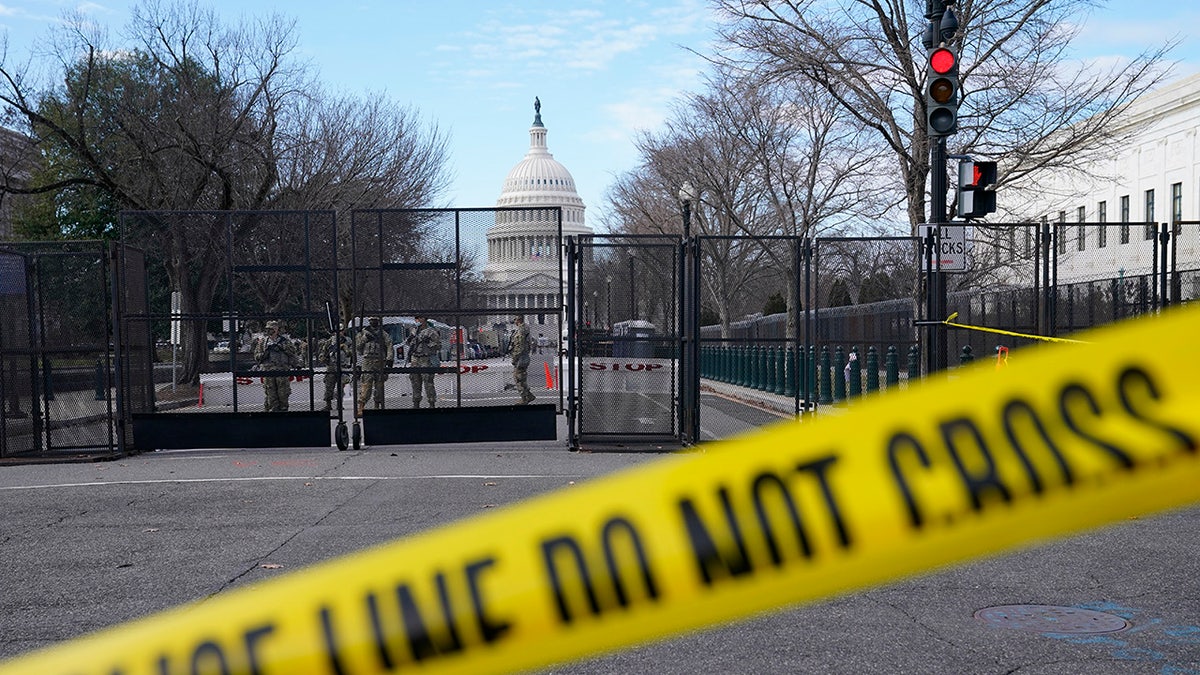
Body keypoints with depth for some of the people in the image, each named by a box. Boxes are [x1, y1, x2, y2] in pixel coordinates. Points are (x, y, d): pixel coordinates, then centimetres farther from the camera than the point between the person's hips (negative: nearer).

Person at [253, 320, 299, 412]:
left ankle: (283, 410, 9)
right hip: (268, 371, 1)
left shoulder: (285, 341, 7)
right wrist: (264, 354, -8)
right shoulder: (262, 342, 10)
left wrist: (297, 365, 1)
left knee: (283, 394, 0)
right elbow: (257, 356, 12)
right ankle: (273, 410, 5)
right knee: (271, 394, 0)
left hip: (283, 371, -1)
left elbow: (293, 354, 9)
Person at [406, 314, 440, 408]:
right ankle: (416, 404, 16)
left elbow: (438, 346, -6)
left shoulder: (432, 332, -4)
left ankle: (432, 404, -4)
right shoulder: (414, 331, 15)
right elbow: (409, 343, 25)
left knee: (428, 383, -9)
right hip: (414, 360, 6)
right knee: (415, 383, 9)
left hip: (426, 361, -6)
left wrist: (428, 342, -16)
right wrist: (410, 339, 6)